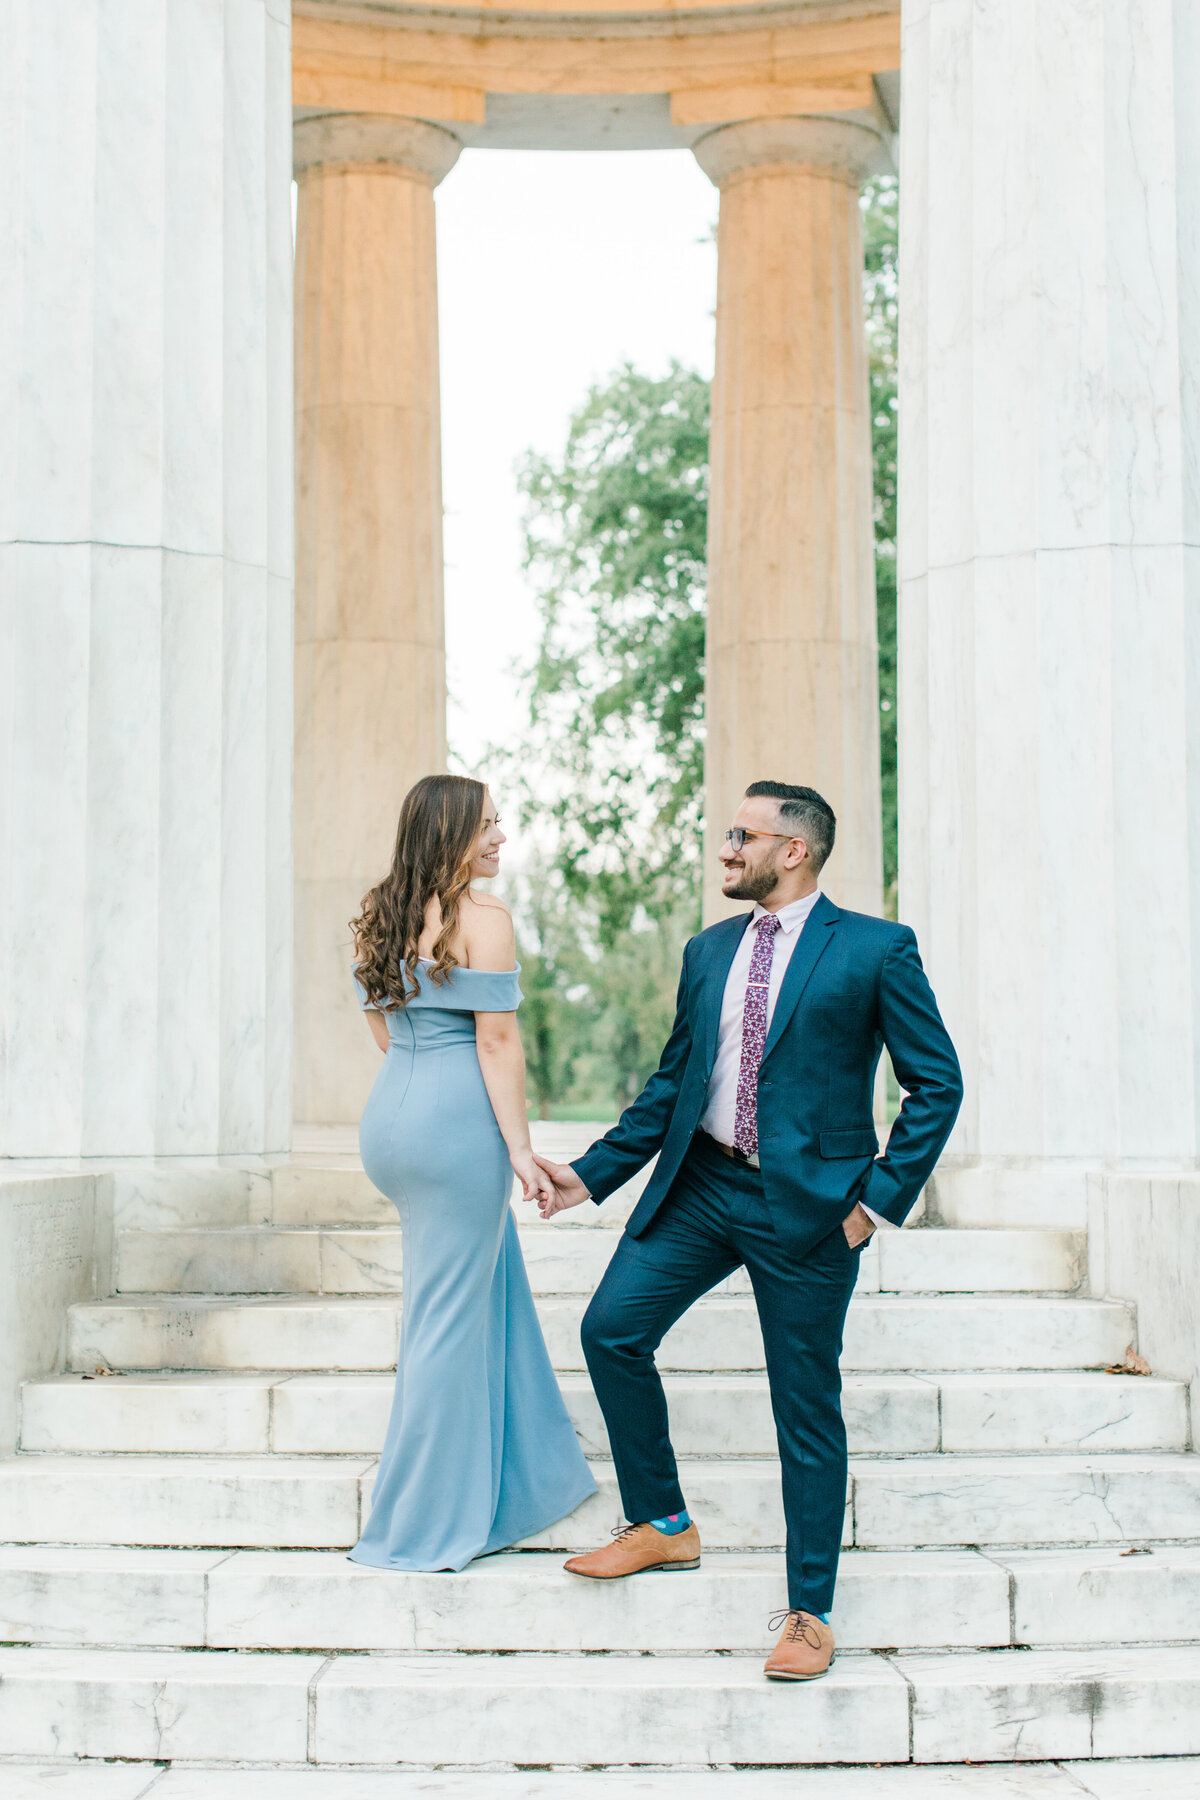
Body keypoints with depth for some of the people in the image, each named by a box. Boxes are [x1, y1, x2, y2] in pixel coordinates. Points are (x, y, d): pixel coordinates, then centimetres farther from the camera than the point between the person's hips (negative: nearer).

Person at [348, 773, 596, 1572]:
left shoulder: (381, 918, 12)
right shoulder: (483, 918, -11)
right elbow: (497, 1041, -13)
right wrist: (520, 1148, -11)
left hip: (392, 1113, 8)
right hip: (457, 1119, -8)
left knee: (491, 1277, 22)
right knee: (451, 1313, 1)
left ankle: (526, 1472, 33)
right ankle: (427, 1525, 9)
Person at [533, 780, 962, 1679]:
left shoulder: (876, 949, -5)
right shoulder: (709, 950, 11)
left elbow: (937, 1082, -4)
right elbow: (673, 1080, 16)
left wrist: (880, 1199, -10)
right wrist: (592, 1174, 11)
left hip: (806, 1204, -6)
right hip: (700, 1185, 6)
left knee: (807, 1407, 2)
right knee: (611, 1329, 0)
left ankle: (810, 1613, 14)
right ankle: (663, 1524, 20)